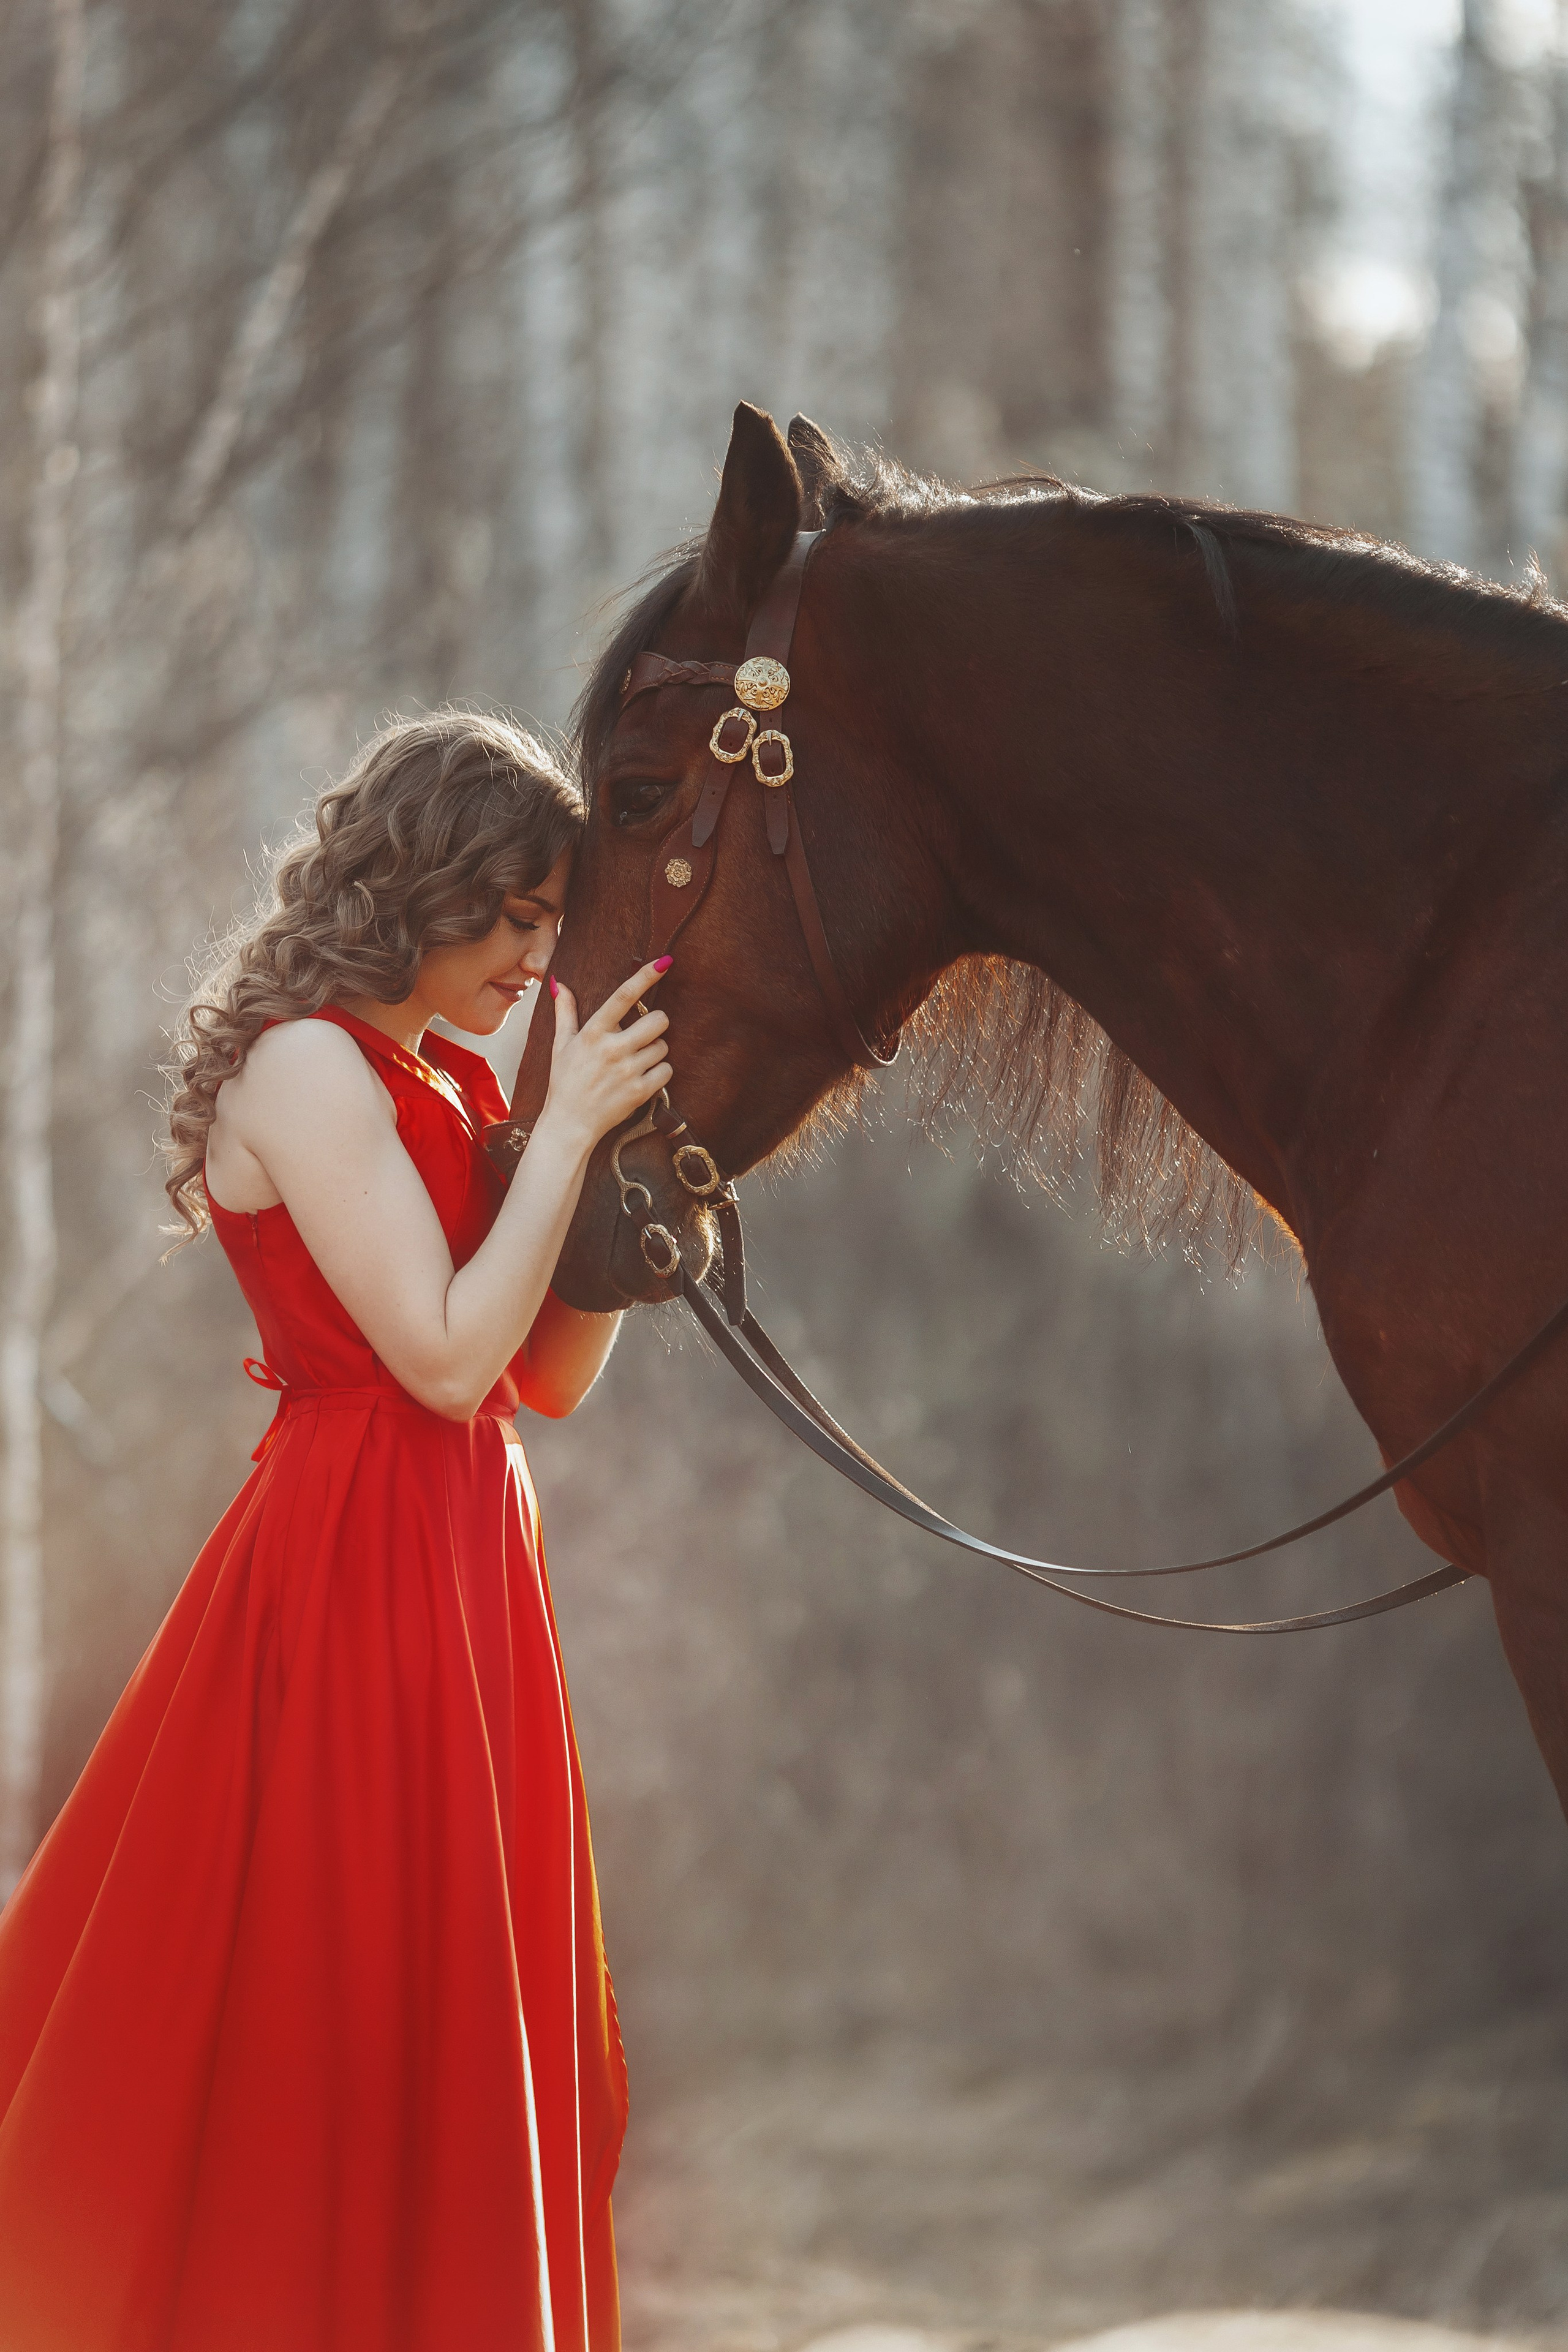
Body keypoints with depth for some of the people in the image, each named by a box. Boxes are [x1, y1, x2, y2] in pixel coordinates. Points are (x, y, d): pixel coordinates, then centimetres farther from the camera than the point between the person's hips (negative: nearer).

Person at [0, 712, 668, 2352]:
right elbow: (449, 1355, -19)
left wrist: (619, 1150, 3)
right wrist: (567, 1129, -14)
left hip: (465, 1570, 9)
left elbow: (554, 1375, 13)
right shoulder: (309, 1066, -13)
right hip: (356, 1577, -9)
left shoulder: (448, 1088, 14)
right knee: (335, 2019, -4)